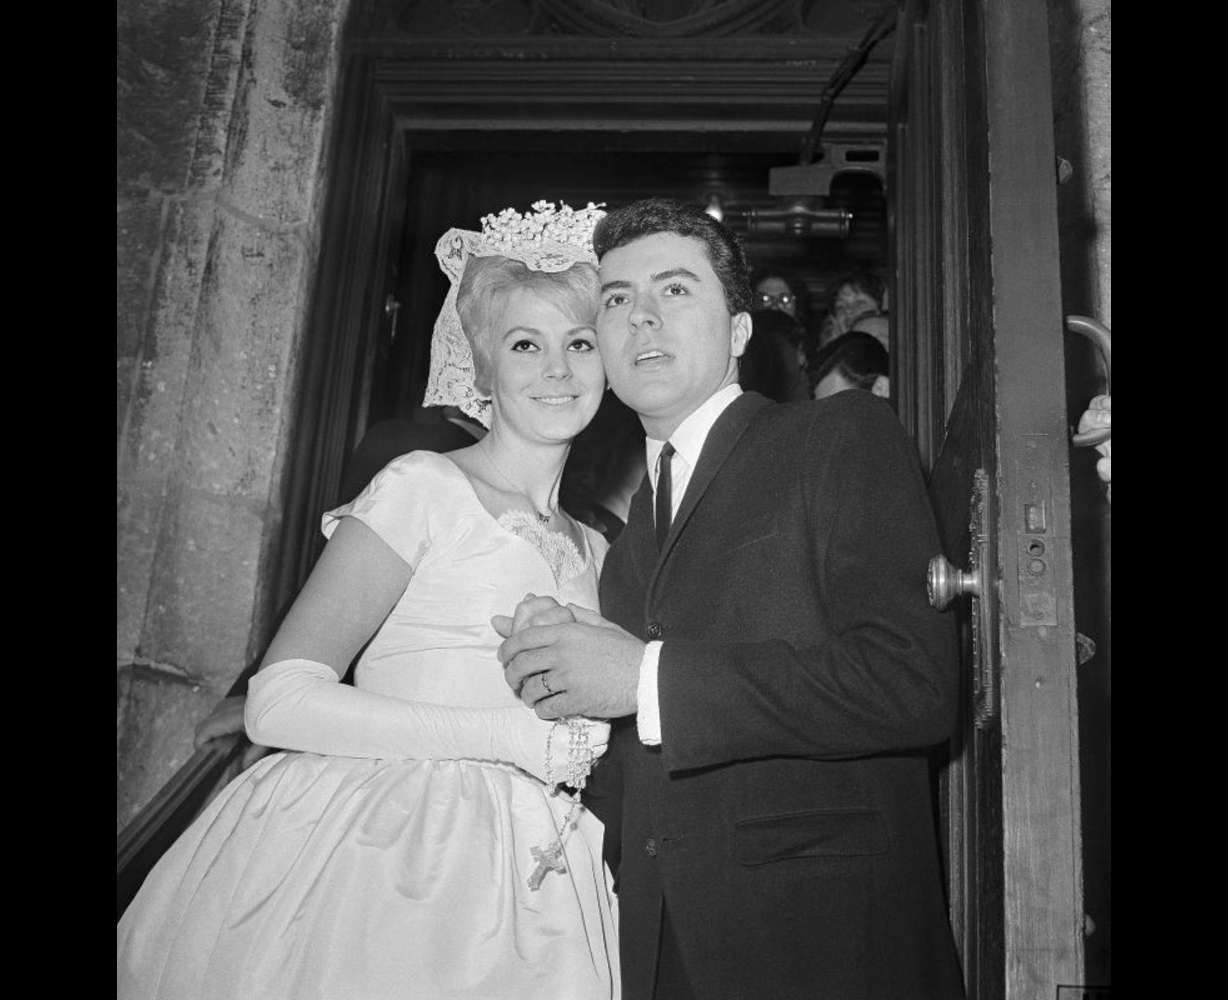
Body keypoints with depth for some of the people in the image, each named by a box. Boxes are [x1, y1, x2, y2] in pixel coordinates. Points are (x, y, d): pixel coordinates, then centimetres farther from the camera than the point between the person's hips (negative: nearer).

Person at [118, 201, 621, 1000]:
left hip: (520, 894, 5)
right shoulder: (425, 489, -6)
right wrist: (513, 736, -16)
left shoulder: (592, 550, 13)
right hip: (375, 873, -5)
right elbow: (280, 701, -14)